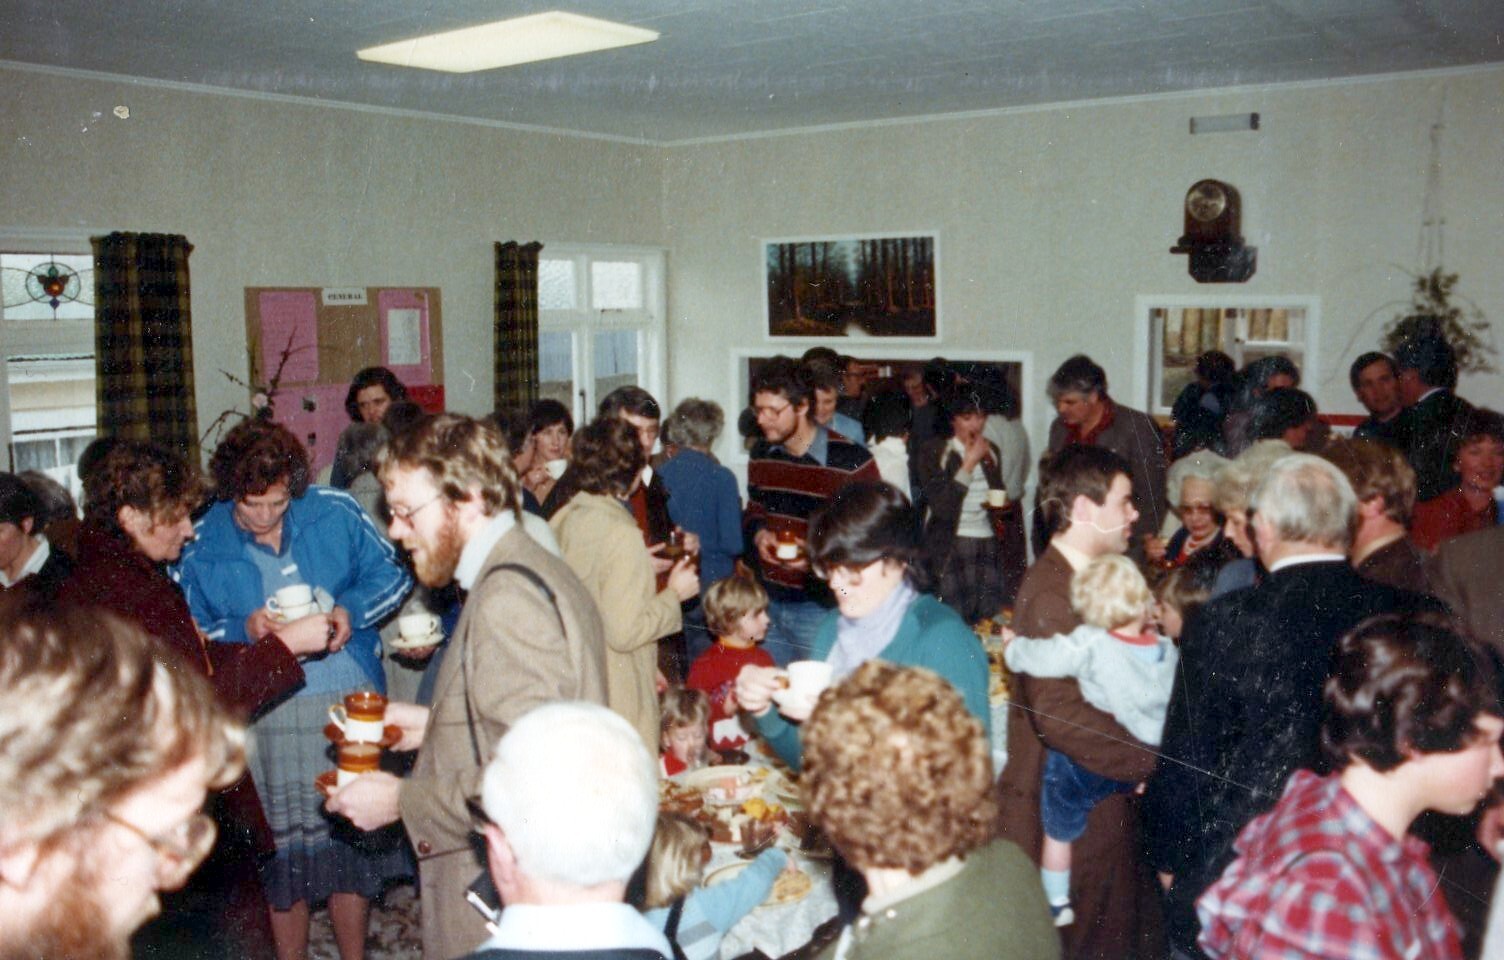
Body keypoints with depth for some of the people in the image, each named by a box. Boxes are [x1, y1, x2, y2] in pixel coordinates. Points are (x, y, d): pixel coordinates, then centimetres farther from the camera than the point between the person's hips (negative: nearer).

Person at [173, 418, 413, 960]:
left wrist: (352, 609, -12)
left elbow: (392, 574, 6)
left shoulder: (335, 513, -1)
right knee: (284, 850, 6)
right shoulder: (201, 544, -1)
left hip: (351, 701, 1)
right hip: (265, 712, -1)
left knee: (353, 838, 11)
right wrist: (243, 630, -15)